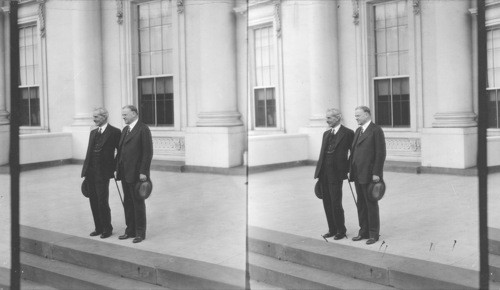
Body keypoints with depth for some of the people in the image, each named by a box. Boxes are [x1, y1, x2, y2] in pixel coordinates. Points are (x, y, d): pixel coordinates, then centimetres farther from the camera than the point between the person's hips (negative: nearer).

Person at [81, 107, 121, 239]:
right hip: (91, 172, 7)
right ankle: (99, 228, 22)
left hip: (103, 173, -7)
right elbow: (89, 152, 17)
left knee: (103, 202, -3)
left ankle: (107, 229, 11)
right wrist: (85, 171, 12)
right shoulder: (93, 132, 16)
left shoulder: (114, 132, -6)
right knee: (93, 202, 10)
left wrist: (116, 168, -8)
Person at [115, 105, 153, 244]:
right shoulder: (125, 129, 15)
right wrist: (117, 168, 10)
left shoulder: (143, 129, -10)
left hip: (136, 173, -8)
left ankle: (140, 233, 10)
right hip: (125, 173, 8)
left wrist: (143, 172, -18)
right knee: (127, 203, 13)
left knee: (138, 203, 1)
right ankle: (130, 230, 22)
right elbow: (120, 150, 17)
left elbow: (148, 152, -14)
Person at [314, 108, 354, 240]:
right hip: (324, 172, 6)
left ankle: (341, 231, 12)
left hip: (336, 173, -6)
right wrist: (319, 171, 12)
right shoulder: (326, 133, 16)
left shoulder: (348, 133, -4)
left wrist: (349, 170, -6)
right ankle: (332, 229, 22)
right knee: (327, 203, 10)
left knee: (336, 204, -3)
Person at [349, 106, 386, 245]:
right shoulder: (358, 131, 16)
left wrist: (376, 173, -17)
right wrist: (350, 170, 11)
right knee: (361, 204, 12)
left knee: (371, 204, 1)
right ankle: (364, 231, 21)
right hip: (358, 175, 8)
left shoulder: (376, 130, -9)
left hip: (369, 175, -8)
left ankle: (374, 234, 10)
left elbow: (381, 153, -13)